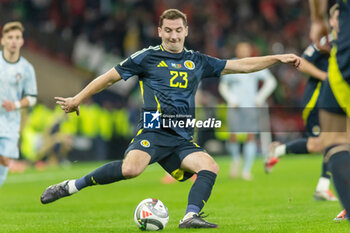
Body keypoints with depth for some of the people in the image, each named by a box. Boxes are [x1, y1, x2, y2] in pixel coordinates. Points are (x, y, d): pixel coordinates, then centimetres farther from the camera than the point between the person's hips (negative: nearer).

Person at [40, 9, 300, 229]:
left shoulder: (198, 61, 17)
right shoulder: (148, 57, 5)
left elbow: (241, 65, 22)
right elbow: (110, 77, 11)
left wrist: (277, 58, 17)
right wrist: (78, 99, 12)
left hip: (182, 139, 5)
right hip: (153, 132, -5)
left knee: (210, 167, -22)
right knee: (131, 168, -32)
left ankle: (190, 217, -29)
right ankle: (69, 187, -21)